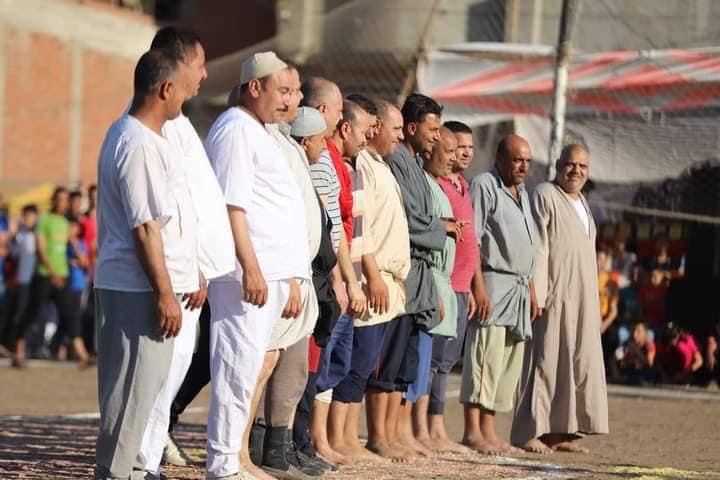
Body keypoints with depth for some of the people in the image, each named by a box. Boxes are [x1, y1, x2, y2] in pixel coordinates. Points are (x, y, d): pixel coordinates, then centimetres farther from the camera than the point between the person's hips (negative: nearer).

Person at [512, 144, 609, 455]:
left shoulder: (581, 202, 20)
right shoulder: (545, 196, -6)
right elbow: (538, 248, -13)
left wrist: (592, 300, 18)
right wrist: (537, 294, -20)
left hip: (582, 300, 8)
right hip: (554, 296, -8)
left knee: (579, 363, 6)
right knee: (545, 360, -8)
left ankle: (561, 431, 9)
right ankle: (529, 432, -7)